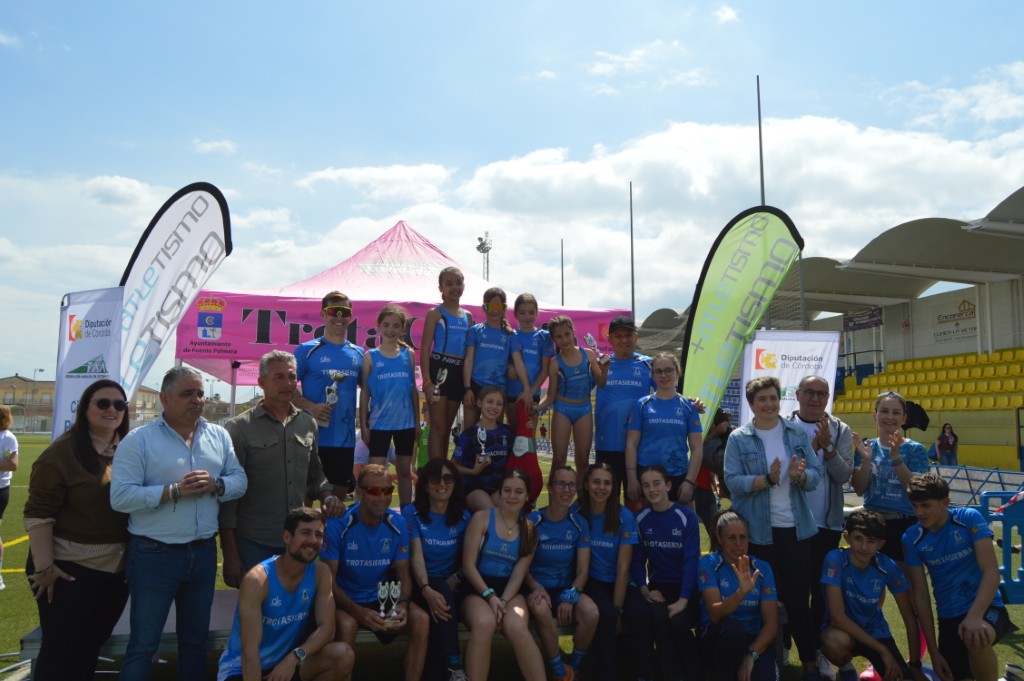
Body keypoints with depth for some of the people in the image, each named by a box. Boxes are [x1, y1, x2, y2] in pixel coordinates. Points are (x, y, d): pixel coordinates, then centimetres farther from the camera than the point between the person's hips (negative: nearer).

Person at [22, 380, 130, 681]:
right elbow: (38, 514, -14)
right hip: (70, 568, -5)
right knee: (59, 649, 5)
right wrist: (43, 567, -17)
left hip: (118, 568, 5)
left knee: (91, 646, 18)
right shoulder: (61, 453, -12)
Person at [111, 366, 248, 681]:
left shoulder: (219, 436, 5)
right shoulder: (139, 440, -10)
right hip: (154, 554, -4)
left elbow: (240, 481, 4)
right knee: (143, 644, 9)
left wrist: (215, 485, -16)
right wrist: (174, 491, -23)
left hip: (204, 552, 5)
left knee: (196, 639, 19)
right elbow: (120, 497, -17)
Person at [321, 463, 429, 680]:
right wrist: (359, 611, -30)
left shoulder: (398, 523, -5)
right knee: (347, 624, -35)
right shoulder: (338, 524, -17)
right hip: (346, 599, -3)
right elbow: (329, 580, -15)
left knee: (421, 620, -21)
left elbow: (404, 574, 1)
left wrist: (402, 605, -20)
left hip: (382, 597, 3)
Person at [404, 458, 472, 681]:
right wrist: (427, 590, -31)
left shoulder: (463, 516, 6)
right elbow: (416, 556, -14)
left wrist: (455, 580, -17)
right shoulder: (411, 513, -2)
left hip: (451, 587, 2)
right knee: (443, 596, -34)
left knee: (445, 601, -32)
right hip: (421, 586, -2)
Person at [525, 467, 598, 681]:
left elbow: (583, 570, -1)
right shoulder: (532, 521, -6)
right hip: (538, 588, -2)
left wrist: (570, 596, -18)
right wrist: (536, 587, -23)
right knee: (541, 610, -37)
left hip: (567, 588, 2)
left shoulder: (579, 524, 2)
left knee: (591, 613, -29)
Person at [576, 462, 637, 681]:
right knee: (605, 614, -30)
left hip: (617, 583, 1)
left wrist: (617, 608, -17)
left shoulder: (624, 516, -8)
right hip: (590, 581, -1)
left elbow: (623, 567, -10)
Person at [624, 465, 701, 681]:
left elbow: (691, 560, -13)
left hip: (687, 587, -2)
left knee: (677, 621, -29)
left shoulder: (687, 516, -8)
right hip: (658, 586, 2)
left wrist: (683, 600, -23)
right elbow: (637, 560, 2)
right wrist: (644, 590, -15)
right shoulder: (641, 519, 1)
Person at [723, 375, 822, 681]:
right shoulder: (738, 438, -3)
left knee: (798, 596, 7)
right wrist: (767, 479, -25)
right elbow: (732, 481, -11)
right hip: (758, 531, -1)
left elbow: (816, 474, 1)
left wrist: (800, 475, -21)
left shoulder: (798, 433, 5)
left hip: (797, 528, 2)